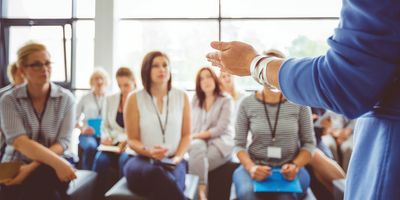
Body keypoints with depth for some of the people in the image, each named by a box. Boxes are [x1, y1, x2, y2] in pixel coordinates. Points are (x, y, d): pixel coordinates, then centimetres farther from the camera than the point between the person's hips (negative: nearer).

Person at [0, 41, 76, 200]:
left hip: (52, 167, 0)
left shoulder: (66, 98, -1)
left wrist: (33, 167, -22)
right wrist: (57, 162, -30)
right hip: (16, 165, 1)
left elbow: (62, 143, -7)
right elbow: (19, 142, -16)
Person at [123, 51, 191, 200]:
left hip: (172, 162, 1)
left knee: (169, 181, -35)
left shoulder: (182, 97, 7)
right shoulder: (135, 99, 1)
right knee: (154, 173, -37)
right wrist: (149, 152, -16)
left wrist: (178, 157, -6)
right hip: (143, 159, 0)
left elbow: (186, 134, 11)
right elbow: (132, 140, 4)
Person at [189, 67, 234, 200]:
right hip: (199, 141, 3)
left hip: (220, 143, -3)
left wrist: (197, 135, -10)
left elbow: (221, 129, -9)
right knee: (197, 147, -34)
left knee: (196, 162, -31)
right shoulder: (195, 100, 17)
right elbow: (191, 125, 10)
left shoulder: (226, 100, 0)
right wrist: (191, 137, -10)